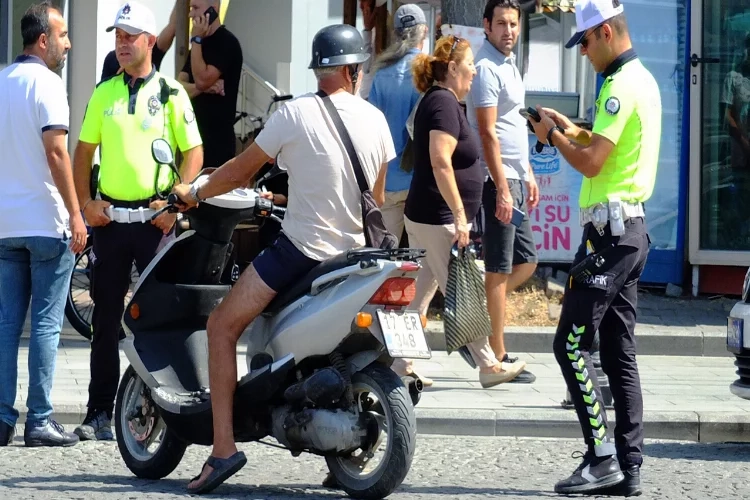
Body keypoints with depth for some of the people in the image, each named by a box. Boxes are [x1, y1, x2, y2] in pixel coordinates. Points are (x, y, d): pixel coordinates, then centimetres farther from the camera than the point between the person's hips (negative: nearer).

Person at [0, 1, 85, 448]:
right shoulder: (46, 82, -10)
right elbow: (55, 151, -18)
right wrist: (75, 214, -16)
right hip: (46, 222, -7)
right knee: (46, 324, -3)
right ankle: (40, 421, -3)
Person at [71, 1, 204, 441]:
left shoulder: (170, 93, 0)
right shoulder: (104, 93, 11)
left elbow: (194, 153, -1)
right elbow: (84, 150, 16)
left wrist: (175, 203, -10)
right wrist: (85, 202, 4)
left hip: (155, 219, -4)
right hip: (110, 218, 4)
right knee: (106, 321, 6)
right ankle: (99, 414, 9)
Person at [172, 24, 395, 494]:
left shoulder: (296, 113, -9)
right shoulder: (375, 118, 3)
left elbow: (243, 169, -1)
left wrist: (196, 193, 17)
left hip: (301, 248, -5)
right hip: (354, 250, 5)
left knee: (222, 326, 2)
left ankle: (224, 446, -9)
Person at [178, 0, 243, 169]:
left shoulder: (226, 42, -9)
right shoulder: (201, 44, 18)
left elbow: (202, 80, -20)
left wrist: (197, 39, -13)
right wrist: (204, 88, -12)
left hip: (217, 138, -8)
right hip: (195, 135, 9)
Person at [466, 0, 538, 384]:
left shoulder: (508, 65, 16)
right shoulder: (486, 68, -14)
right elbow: (488, 133, -19)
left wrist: (528, 175, 21)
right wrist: (502, 190, -22)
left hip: (515, 178, 10)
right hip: (498, 180, -10)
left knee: (526, 263, 14)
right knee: (500, 270, -5)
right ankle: (497, 359, 0)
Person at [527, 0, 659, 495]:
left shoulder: (622, 87, -16)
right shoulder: (644, 80, 17)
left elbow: (592, 163, -19)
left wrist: (554, 136, -4)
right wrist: (569, 128, 16)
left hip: (610, 229, -10)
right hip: (632, 229, 10)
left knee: (572, 345, -9)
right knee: (620, 353, 9)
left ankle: (603, 459, -11)